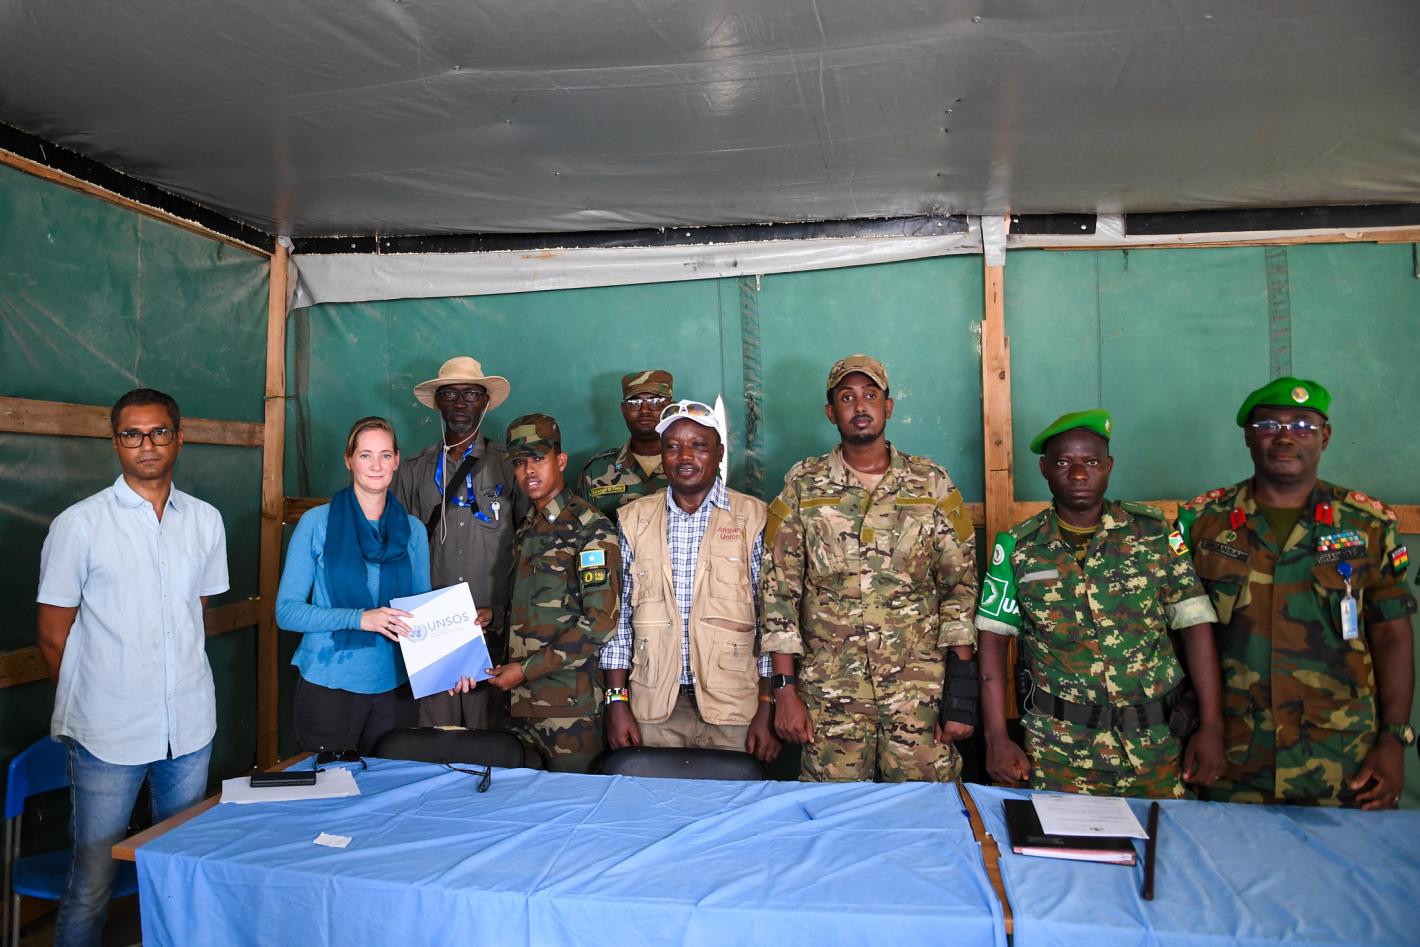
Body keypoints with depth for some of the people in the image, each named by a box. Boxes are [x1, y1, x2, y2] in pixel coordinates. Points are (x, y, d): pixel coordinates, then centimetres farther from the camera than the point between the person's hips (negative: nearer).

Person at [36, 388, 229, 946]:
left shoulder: (206, 521, 6)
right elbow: (53, 637, 0)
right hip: (109, 733, -3)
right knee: (92, 884, 5)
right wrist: (89, 705, 4)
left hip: (189, 726, 4)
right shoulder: (79, 525, -5)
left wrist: (178, 685, 11)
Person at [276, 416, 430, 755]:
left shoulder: (413, 530, 5)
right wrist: (358, 618, -22)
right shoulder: (317, 522, -4)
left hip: (390, 686, 3)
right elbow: (286, 611, -8)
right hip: (328, 686, -3)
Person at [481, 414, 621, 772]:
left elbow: (601, 622, -18)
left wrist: (526, 669, -15)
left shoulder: (590, 529, -11)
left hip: (570, 705, -7)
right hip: (520, 699, 7)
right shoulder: (526, 529, 14)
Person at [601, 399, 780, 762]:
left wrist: (767, 710, -5)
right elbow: (617, 614, 7)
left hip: (734, 705, -1)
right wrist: (617, 701, 1)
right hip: (654, 708, 2)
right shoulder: (634, 519, 6)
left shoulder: (754, 519, -2)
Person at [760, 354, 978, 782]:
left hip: (921, 689, 0)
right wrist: (784, 687, -3)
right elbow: (779, 588, 1)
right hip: (829, 691, 0)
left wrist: (962, 691, -3)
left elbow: (960, 584, 2)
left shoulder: (932, 484, 2)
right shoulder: (803, 485, 2)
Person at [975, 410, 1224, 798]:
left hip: (1154, 743, 1)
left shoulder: (1154, 531, 0)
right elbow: (994, 640, -1)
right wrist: (997, 738, -6)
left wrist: (1211, 726, -6)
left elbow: (1195, 625, -1)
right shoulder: (1018, 546, -1)